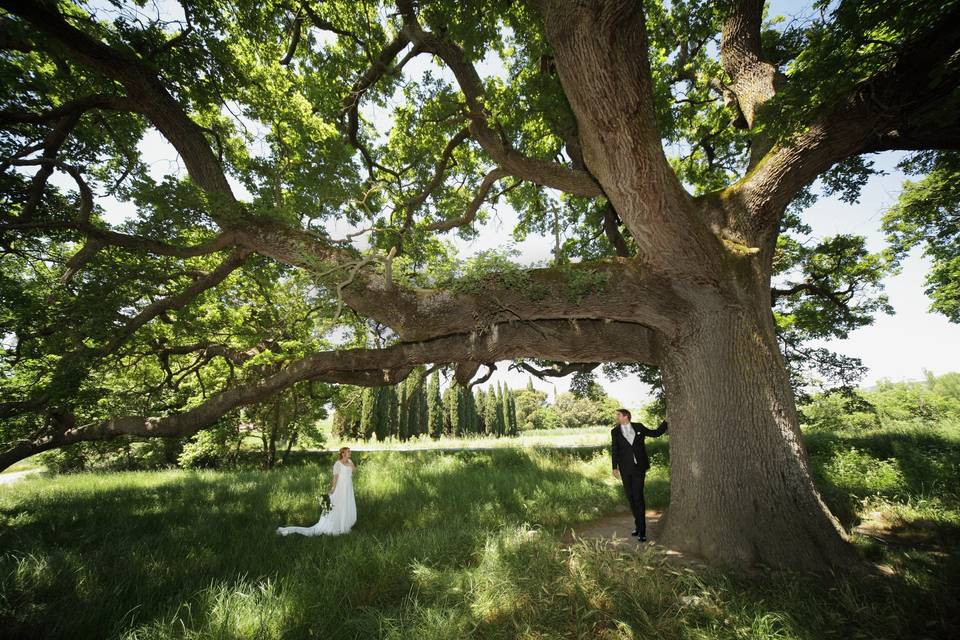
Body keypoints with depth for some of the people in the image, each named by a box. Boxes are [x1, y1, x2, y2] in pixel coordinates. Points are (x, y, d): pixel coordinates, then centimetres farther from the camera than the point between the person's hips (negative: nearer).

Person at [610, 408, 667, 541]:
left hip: (639, 467, -1)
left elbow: (655, 433, 14)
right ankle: (638, 526, 23)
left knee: (638, 497, -7)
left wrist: (667, 421, 8)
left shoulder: (638, 427, 4)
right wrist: (615, 468, -12)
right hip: (625, 469, 2)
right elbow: (614, 450, -4)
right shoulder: (615, 432, 3)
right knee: (631, 498, 7)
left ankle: (641, 530, 1)